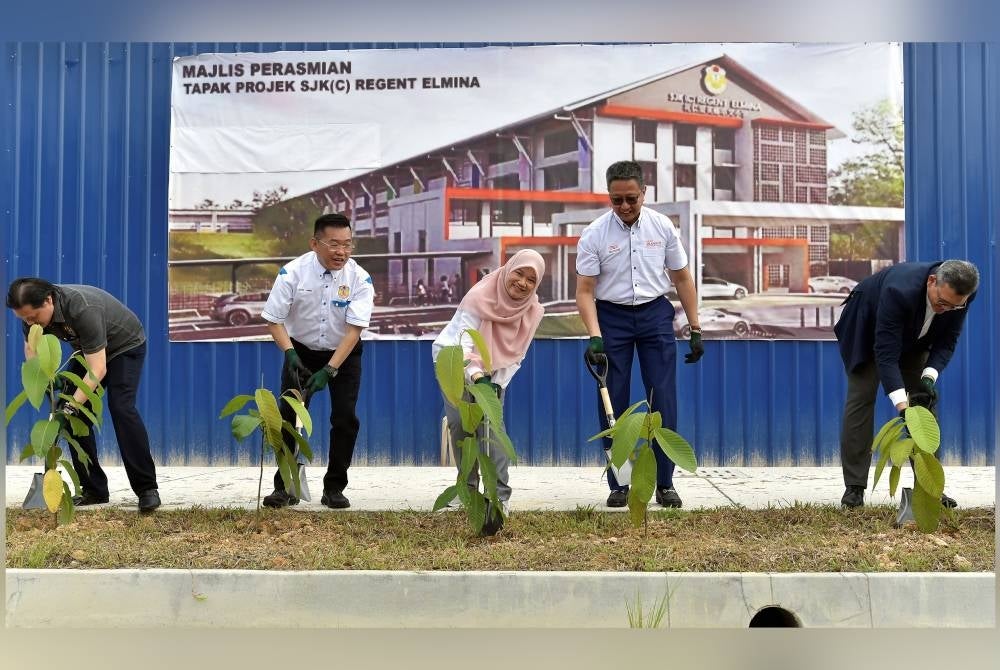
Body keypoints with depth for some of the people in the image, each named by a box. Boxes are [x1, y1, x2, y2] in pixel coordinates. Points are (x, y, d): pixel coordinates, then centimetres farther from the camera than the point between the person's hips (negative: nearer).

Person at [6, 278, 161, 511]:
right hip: (88, 350, 7)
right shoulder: (33, 311, -18)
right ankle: (93, 489, 2)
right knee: (75, 413, -6)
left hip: (125, 346, -7)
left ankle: (147, 489, -17)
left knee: (121, 409, -23)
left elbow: (98, 369, -39)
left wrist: (71, 406, -42)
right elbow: (31, 351, -4)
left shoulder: (82, 309, -40)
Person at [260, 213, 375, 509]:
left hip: (344, 354, 0)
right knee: (288, 415, -5)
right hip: (301, 351, 0)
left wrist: (329, 370, -31)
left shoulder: (360, 279, -20)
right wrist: (290, 353, -30)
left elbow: (354, 329, -23)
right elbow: (274, 320, -14)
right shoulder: (293, 273, -20)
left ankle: (334, 488, 6)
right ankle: (284, 487, 7)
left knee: (345, 417, -7)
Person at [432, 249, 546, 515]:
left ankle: (500, 494, -14)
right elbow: (462, 345, -36)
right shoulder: (480, 297, -29)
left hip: (494, 370, 2)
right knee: (460, 422, -12)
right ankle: (468, 487, 5)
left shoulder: (532, 311, -14)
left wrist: (497, 385, -20)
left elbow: (515, 356, -7)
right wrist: (477, 377, -52)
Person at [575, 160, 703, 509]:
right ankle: (619, 484, 11)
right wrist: (594, 336, -20)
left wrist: (695, 328, 4)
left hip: (655, 314, 1)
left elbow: (682, 279, 6)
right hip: (611, 317, -1)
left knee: (664, 400, -2)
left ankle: (665, 483, 7)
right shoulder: (593, 235, -8)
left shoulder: (662, 227, -2)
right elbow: (585, 291, -7)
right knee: (613, 402, 1)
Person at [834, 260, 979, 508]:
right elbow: (886, 353, -42)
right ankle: (854, 487, -7)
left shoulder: (959, 294, -27)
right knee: (861, 397, -11)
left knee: (925, 401, -2)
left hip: (912, 337, 5)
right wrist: (902, 406, -48)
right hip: (868, 329, -5)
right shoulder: (899, 290, -43)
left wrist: (929, 377, -32)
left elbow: (947, 341, -14)